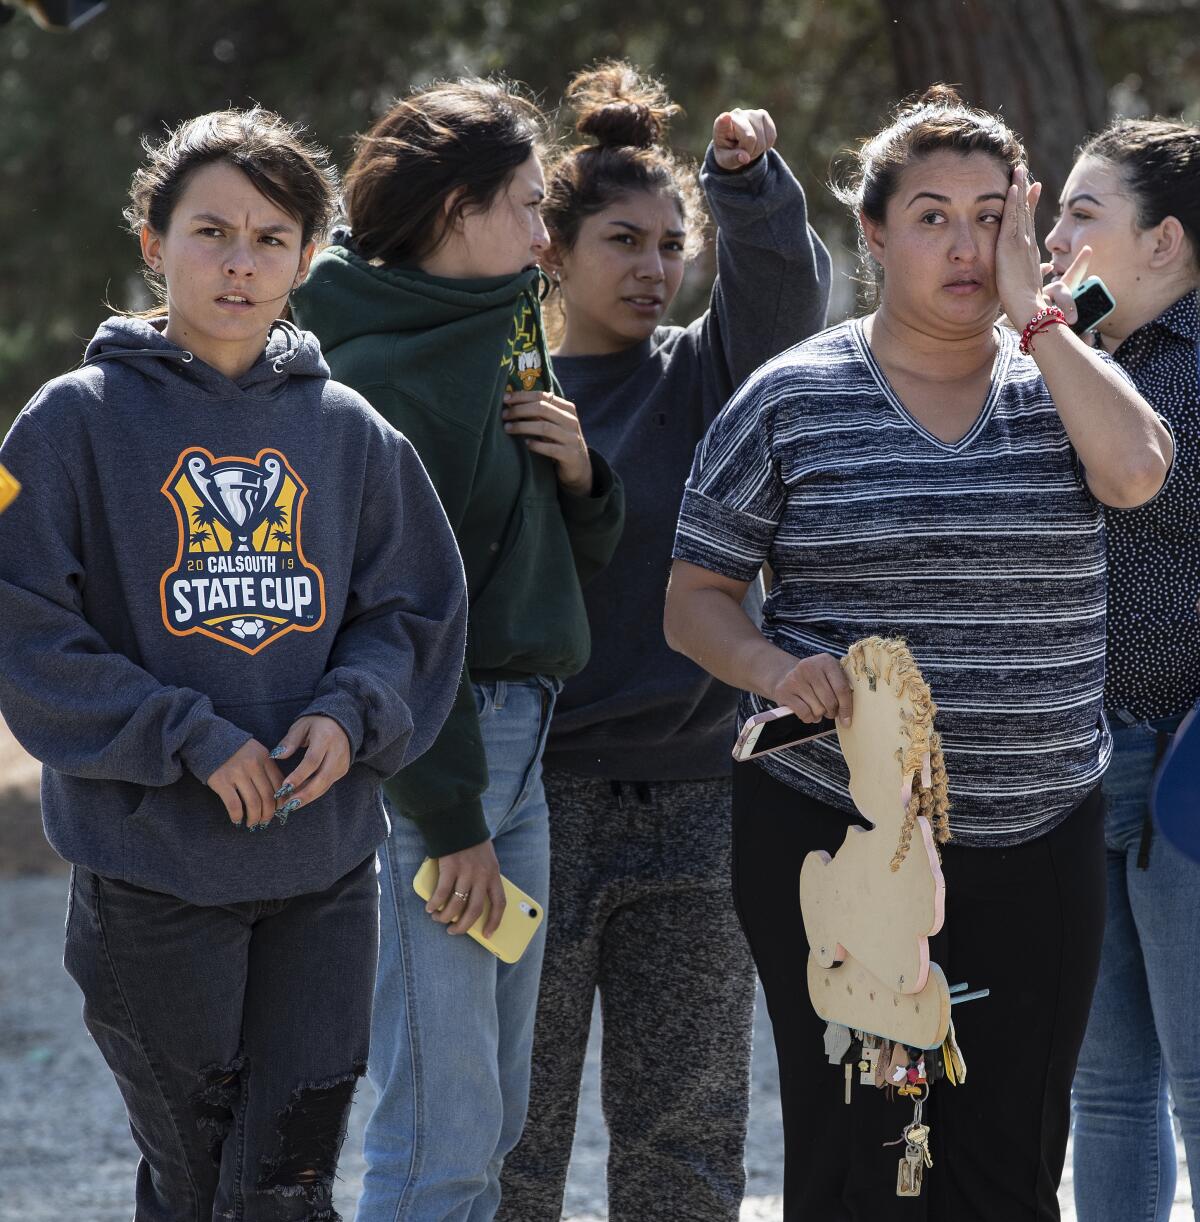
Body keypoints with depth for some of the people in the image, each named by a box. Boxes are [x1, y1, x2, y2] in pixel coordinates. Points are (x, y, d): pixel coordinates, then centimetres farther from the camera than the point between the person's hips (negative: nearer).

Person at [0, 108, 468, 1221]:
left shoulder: (349, 430, 8)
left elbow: (417, 611, 12)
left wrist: (352, 717, -9)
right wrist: (193, 740, -15)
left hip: (324, 870, 3)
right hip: (151, 868, -3)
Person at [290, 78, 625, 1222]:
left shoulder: (500, 345, 16)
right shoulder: (385, 370, -12)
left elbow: (571, 558, 22)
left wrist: (578, 471, 1)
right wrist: (449, 817, -17)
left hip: (517, 739, 10)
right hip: (427, 750, -10)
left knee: (494, 1118, 13)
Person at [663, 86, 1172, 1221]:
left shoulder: (1056, 379, 8)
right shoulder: (794, 399, 1)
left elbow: (1134, 469, -14)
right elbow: (694, 600, 4)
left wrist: (1032, 312, -9)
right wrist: (773, 667, -17)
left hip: (1036, 842, 2)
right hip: (831, 824, -2)